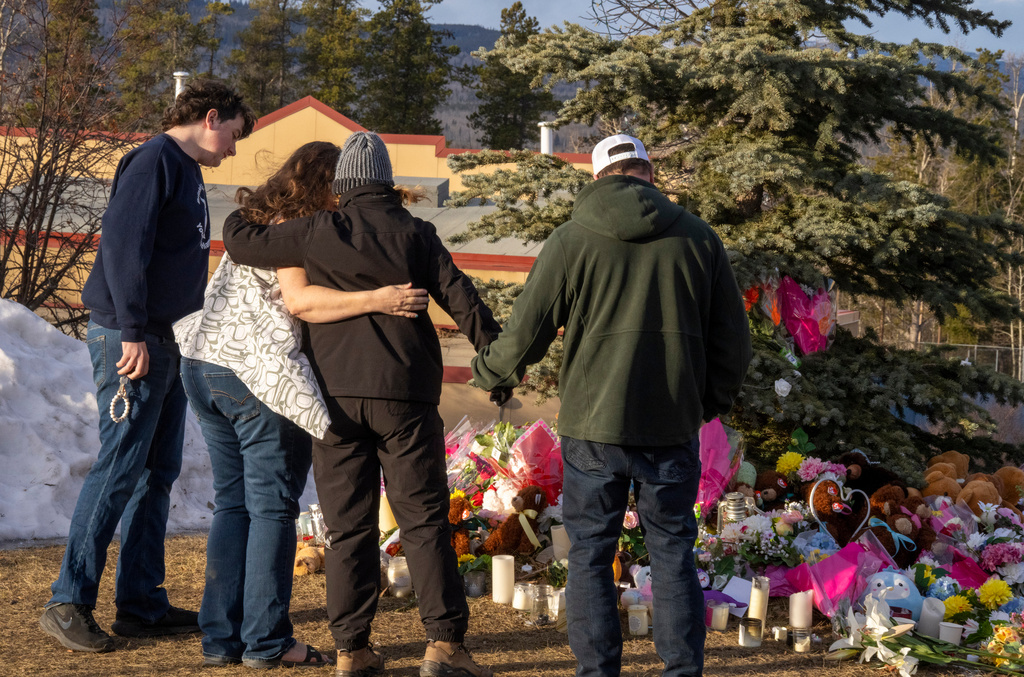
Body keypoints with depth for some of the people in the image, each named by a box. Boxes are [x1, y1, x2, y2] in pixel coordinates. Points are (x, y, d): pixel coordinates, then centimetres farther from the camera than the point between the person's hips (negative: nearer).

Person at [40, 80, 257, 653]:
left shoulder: (189, 174, 20)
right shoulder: (154, 161, -10)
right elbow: (123, 244, -19)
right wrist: (132, 332, -22)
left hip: (170, 343, 10)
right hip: (133, 343, -10)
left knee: (158, 472, 10)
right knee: (120, 467, -10)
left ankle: (143, 604, 15)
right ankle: (69, 604, -5)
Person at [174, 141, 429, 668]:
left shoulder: (254, 222, 18)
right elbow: (300, 300, -22)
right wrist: (377, 300, -27)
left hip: (203, 366, 9)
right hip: (261, 374, -9)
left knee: (233, 503, 12)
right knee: (272, 507, -1)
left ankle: (220, 636, 12)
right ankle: (266, 640, 1)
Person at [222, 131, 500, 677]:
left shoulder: (318, 232, 2)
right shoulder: (415, 234, 3)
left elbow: (242, 244, 7)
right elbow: (460, 296, -1)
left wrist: (239, 217, 29)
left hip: (337, 392, 1)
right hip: (405, 393, -1)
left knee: (348, 526, 5)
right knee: (423, 519, 2)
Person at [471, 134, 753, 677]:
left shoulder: (572, 239, -2)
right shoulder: (696, 236, 5)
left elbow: (526, 333, -2)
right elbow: (732, 334, 11)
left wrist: (488, 373, 18)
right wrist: (713, 400, 27)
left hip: (594, 426, -2)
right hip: (673, 425, 2)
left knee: (590, 555, 7)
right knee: (672, 551, 10)